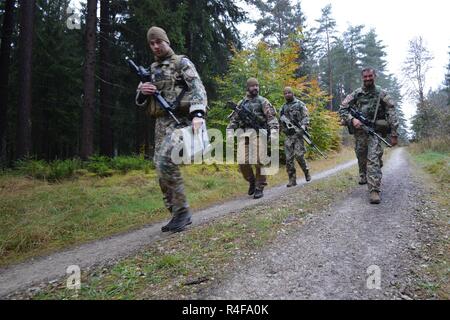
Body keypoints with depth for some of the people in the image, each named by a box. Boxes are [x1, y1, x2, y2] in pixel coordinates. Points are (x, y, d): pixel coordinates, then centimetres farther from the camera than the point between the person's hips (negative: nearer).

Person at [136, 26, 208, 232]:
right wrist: (142, 91, -3)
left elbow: (198, 88, -14)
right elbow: (140, 102, 22)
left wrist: (198, 114, -33)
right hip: (161, 123, 7)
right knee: (161, 169, 4)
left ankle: (182, 210, -13)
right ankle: (177, 215, 15)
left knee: (166, 162, -26)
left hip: (181, 120, -7)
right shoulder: (152, 69, 21)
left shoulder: (182, 62, 2)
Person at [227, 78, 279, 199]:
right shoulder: (241, 103, 17)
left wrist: (274, 128, -21)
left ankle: (260, 188, 7)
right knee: (243, 163, -6)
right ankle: (252, 181, 20)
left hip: (259, 135, -3)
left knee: (259, 162, -5)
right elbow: (234, 119, 17)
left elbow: (271, 116, -4)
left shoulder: (263, 101, 6)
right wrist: (229, 130, 2)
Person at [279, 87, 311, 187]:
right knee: (289, 158, -2)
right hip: (288, 135, 4)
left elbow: (305, 117, -5)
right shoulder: (283, 107, 17)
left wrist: (303, 126, -24)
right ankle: (292, 180, 3)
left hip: (298, 133, -4)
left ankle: (306, 172, 14)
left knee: (299, 155, -11)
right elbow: (281, 121, 21)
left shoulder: (300, 104, 4)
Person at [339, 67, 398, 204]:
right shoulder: (356, 94, 5)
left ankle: (374, 190, -20)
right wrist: (352, 119, -16)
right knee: (361, 157, 18)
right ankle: (363, 176, 47)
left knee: (373, 159, -17)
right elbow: (342, 109, 3)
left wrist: (394, 134, -8)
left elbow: (392, 114, -3)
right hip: (359, 130, 3)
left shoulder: (382, 94, -1)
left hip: (375, 131, -3)